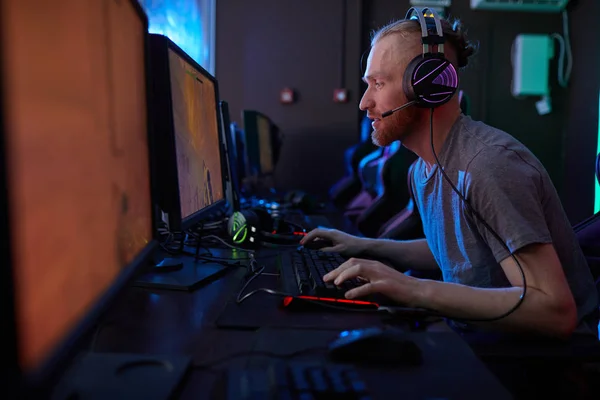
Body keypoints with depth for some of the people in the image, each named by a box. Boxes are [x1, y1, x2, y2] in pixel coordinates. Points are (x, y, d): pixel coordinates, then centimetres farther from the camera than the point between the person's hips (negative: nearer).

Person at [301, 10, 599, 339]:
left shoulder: (489, 164, -25)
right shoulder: (425, 167, 3)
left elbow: (557, 311, -28)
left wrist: (418, 290, -35)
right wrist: (366, 248, 8)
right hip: (486, 339, 7)